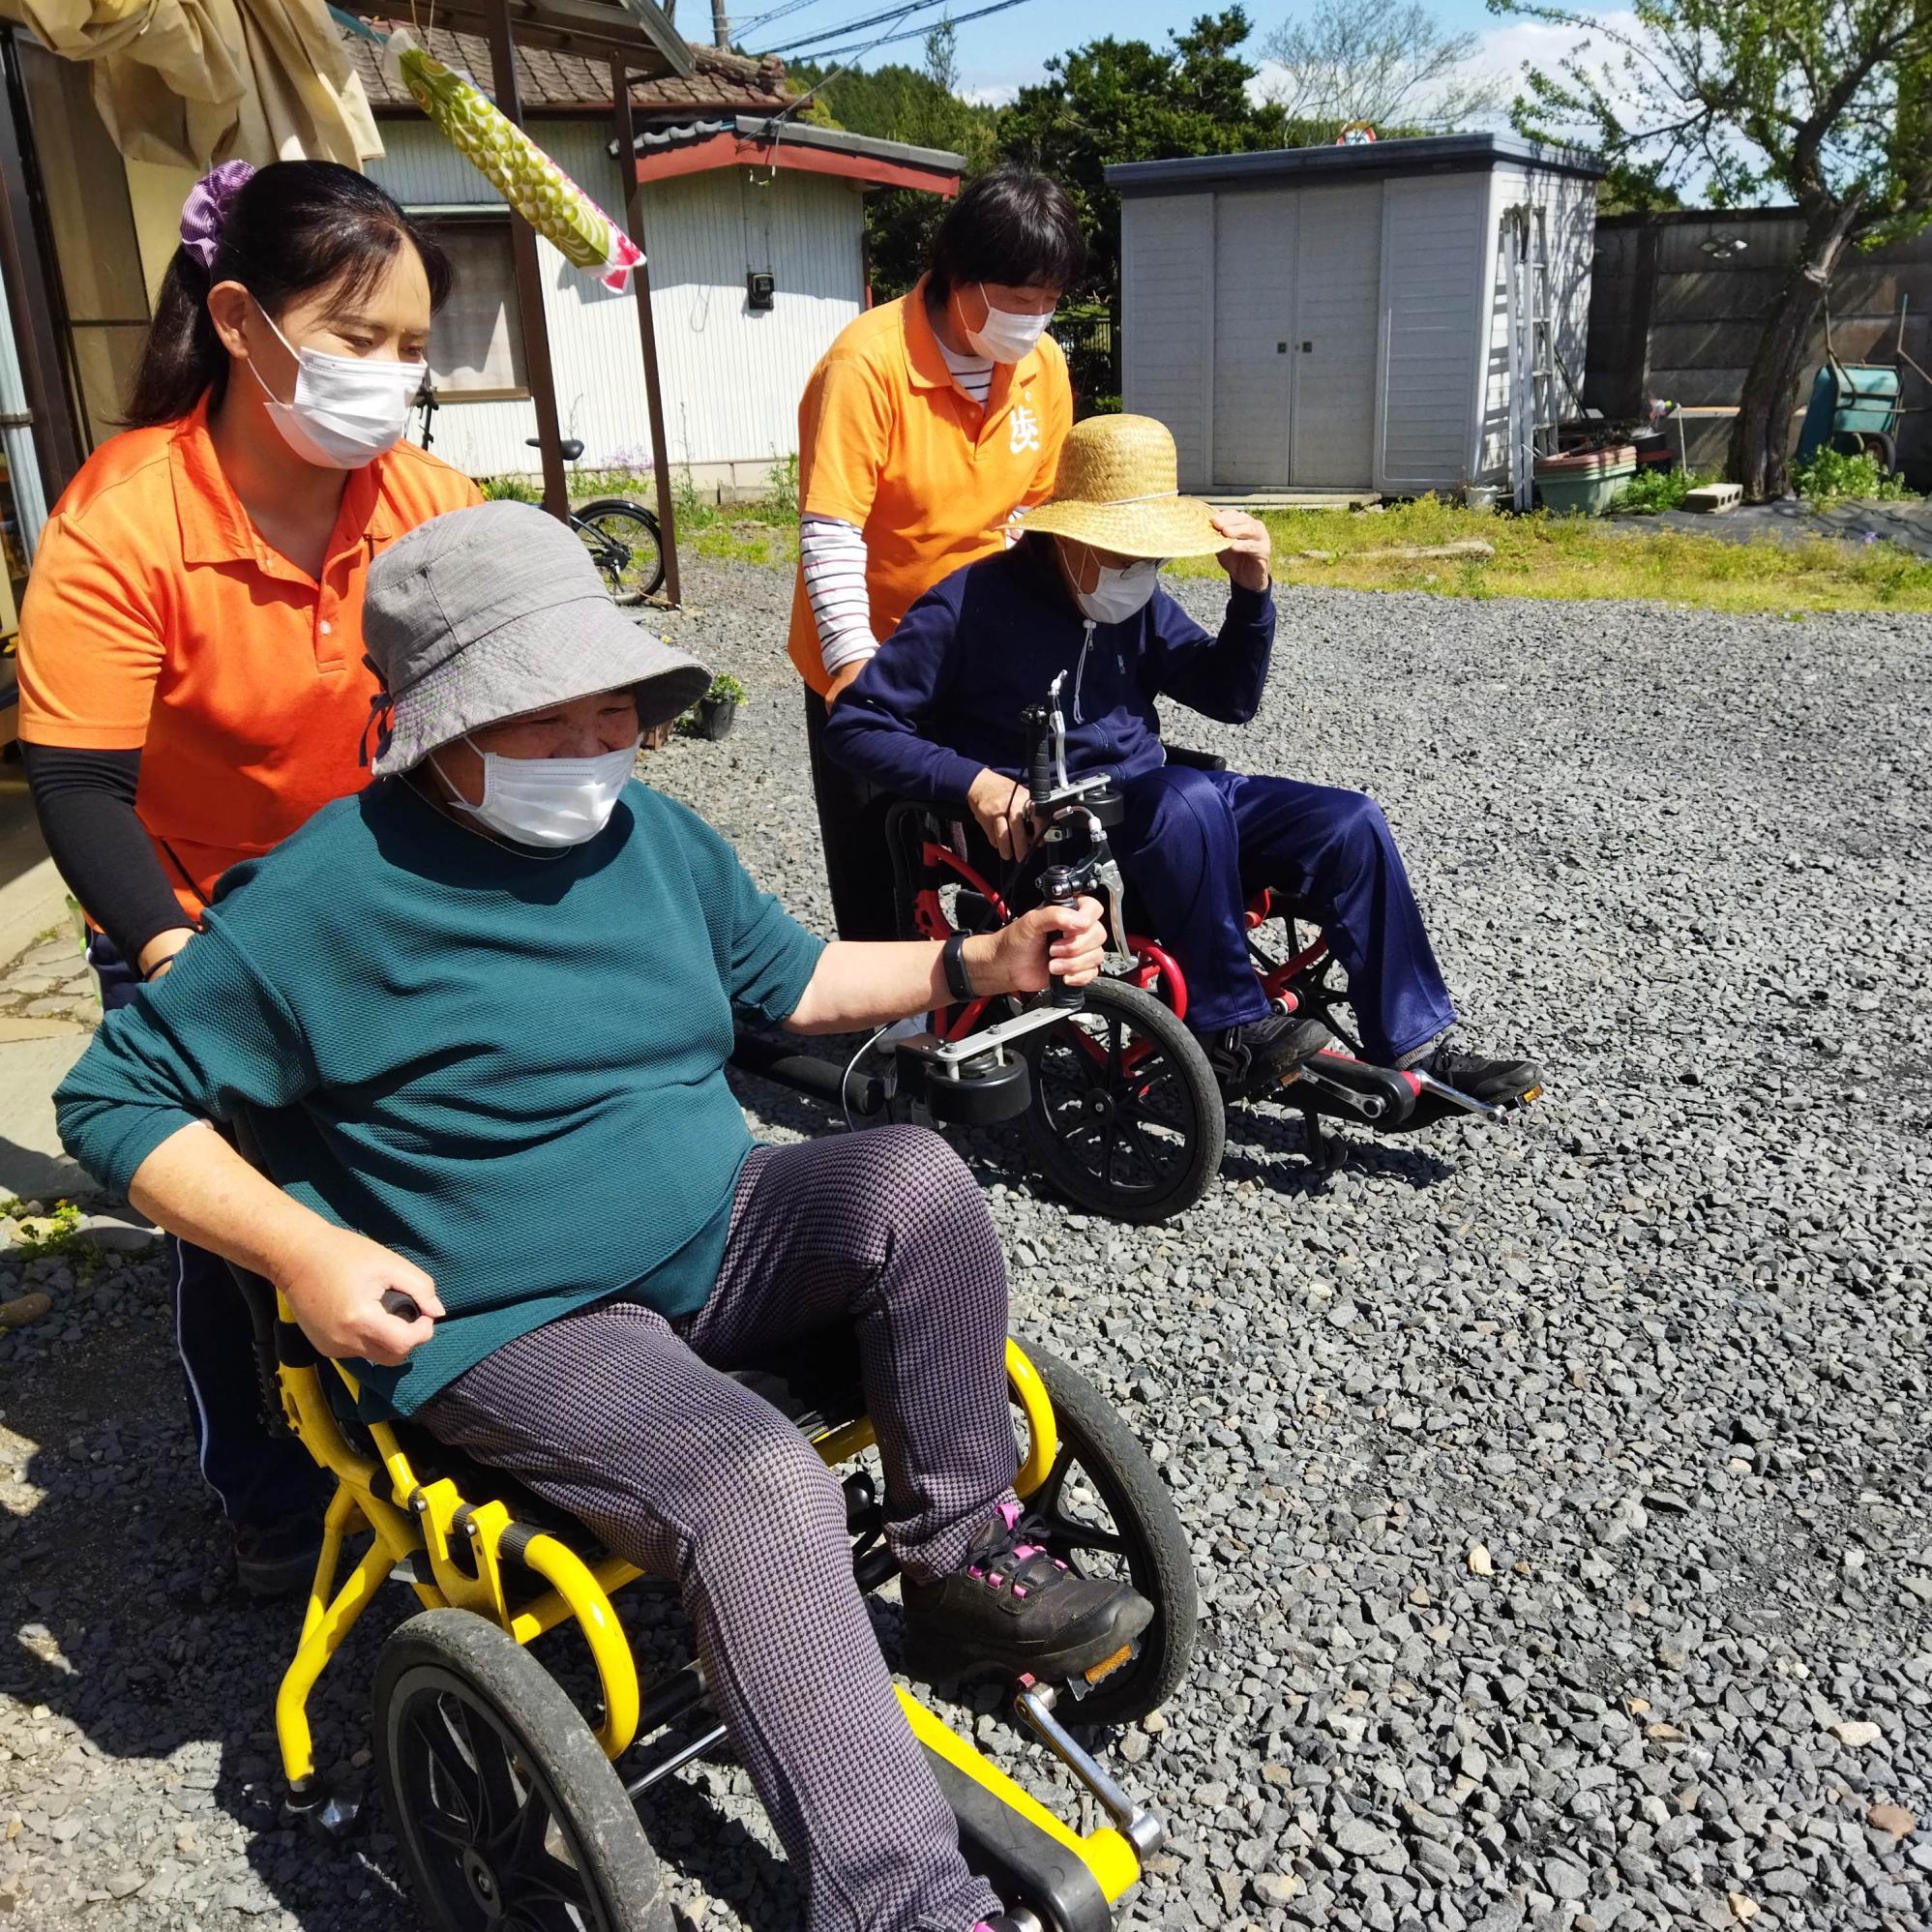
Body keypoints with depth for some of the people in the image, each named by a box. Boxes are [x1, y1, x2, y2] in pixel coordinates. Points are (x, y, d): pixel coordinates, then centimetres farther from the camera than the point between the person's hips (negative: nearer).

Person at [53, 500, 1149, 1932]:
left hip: (716, 1238, 6)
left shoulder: (653, 834, 5)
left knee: (914, 1176, -22)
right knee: (758, 1485, -32)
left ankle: (967, 1558, -4)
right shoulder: (331, 891, -13)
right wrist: (303, 1250, -19)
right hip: (509, 1329, -6)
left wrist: (983, 963, 4)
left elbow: (790, 980, 18)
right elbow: (115, 1099, -6)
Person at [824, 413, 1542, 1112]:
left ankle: (1414, 1048, -3)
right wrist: (973, 780, -23)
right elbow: (855, 724, -10)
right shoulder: (972, 605, -9)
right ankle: (1230, 1035, -23)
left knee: (1348, 822, -10)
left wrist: (1251, 592, -2)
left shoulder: (1137, 603, 10)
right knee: (1185, 798, -37)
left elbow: (1229, 698, 13)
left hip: (1156, 815, 7)